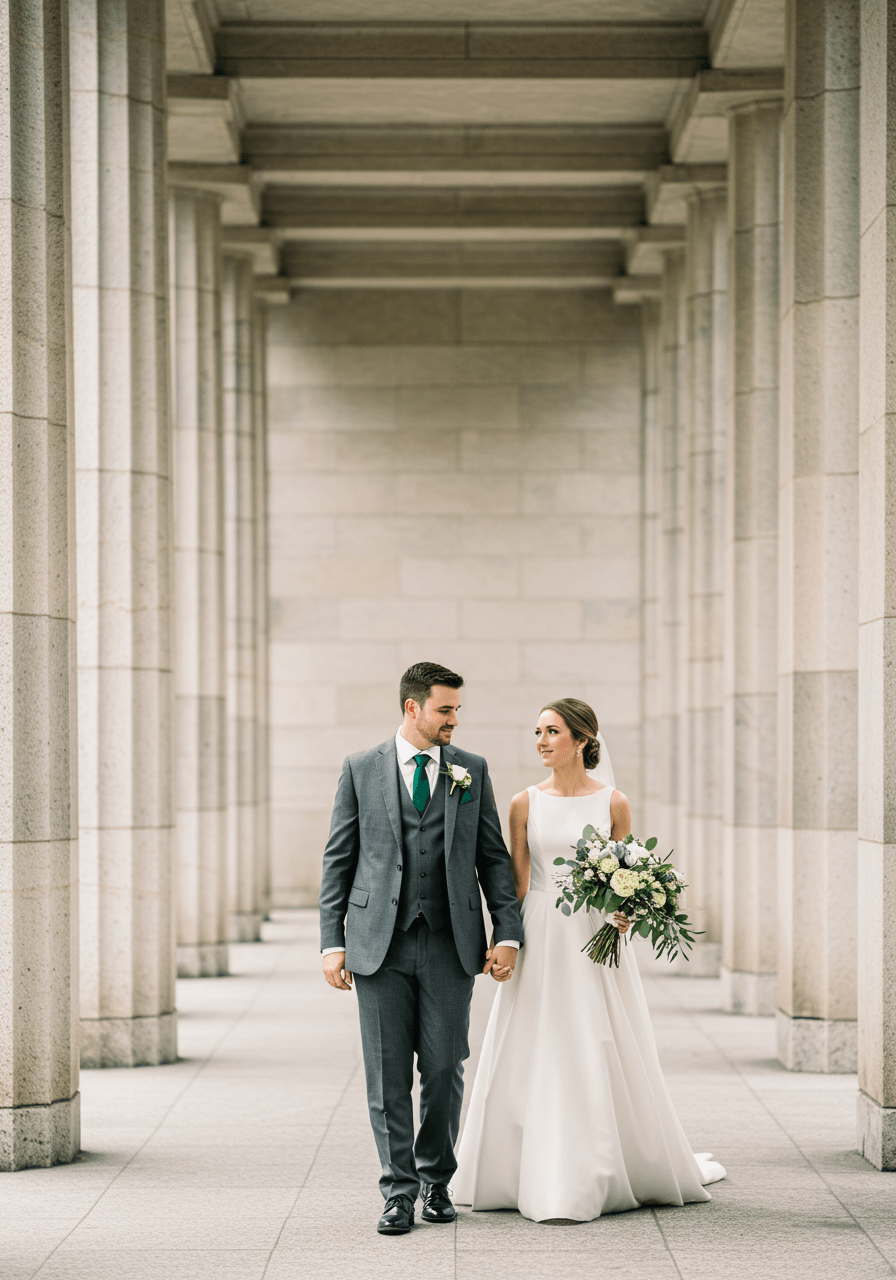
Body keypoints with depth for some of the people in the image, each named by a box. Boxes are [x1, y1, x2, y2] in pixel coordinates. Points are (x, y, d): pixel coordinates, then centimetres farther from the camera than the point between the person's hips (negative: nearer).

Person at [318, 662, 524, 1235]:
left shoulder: (472, 770, 8)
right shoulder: (361, 769, 5)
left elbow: (494, 856, 9)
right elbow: (338, 860, 5)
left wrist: (509, 934, -1)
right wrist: (332, 941, -2)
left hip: (450, 945, 1)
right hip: (381, 944, -1)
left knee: (444, 1071, 2)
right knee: (388, 1075, 0)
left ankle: (437, 1181, 20)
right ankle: (400, 1192, 8)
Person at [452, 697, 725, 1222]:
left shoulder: (613, 803, 1)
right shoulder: (526, 804, 3)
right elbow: (517, 883, 4)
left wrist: (625, 913, -13)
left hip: (596, 941, -1)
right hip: (540, 942, 1)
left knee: (604, 1058, 2)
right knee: (537, 1057, 2)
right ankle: (545, 1176, 13)